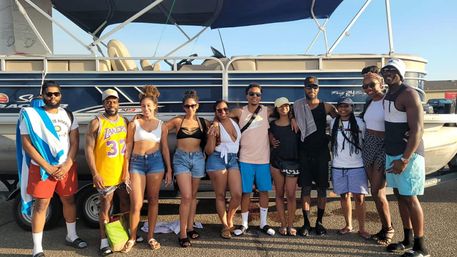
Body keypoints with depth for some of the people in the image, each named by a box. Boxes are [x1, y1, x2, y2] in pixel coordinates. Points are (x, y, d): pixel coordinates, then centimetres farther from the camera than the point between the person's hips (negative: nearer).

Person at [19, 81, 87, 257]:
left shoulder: (68, 115, 6)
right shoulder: (31, 115, -4)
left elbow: (75, 141, 4)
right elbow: (27, 145, -9)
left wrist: (67, 165, -9)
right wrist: (47, 167, -13)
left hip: (67, 166, 4)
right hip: (42, 168, -3)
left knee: (69, 201, 14)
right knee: (41, 205, 1)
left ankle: (71, 236, 33)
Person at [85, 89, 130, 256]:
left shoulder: (125, 121, 7)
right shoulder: (96, 123, -8)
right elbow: (89, 149, -10)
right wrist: (95, 174, -15)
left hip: (124, 173, 5)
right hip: (105, 175, -5)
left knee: (126, 204, 16)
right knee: (106, 208, 5)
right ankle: (104, 241, 18)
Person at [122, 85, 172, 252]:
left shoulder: (161, 125, 8)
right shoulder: (134, 124, 4)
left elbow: (165, 148, 10)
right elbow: (128, 148, 4)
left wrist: (169, 170, 6)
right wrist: (126, 170, -1)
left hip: (156, 161, 1)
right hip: (137, 162, -1)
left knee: (153, 200, 8)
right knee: (136, 204, -3)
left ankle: (150, 237, 20)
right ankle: (132, 238, 16)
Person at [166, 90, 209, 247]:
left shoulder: (204, 122, 5)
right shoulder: (178, 121, 0)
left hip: (198, 158, 3)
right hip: (181, 158, -3)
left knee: (193, 195, 12)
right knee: (186, 196, -10)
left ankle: (190, 228, 25)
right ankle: (182, 234, -1)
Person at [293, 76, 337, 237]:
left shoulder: (326, 107, 2)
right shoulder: (298, 106, 2)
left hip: (321, 152, 1)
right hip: (304, 152, 0)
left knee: (322, 187, 5)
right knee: (305, 188, 2)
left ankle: (319, 222, 17)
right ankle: (306, 223, 10)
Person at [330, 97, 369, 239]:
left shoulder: (359, 123, -4)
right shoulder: (333, 123, 5)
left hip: (357, 166, -3)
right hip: (338, 167, 3)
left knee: (359, 197, -1)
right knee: (344, 196, 11)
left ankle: (362, 228, 12)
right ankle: (348, 225, 25)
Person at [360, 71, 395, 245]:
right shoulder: (369, 102, 11)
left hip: (383, 147, -7)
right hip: (368, 147, 7)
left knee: (378, 192, -5)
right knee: (375, 192, 11)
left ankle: (388, 228, 15)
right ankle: (385, 228, 25)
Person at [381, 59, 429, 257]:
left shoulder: (409, 94, -13)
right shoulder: (387, 95, 13)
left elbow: (417, 129, -20)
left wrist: (405, 159, -26)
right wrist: (392, 156, 13)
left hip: (408, 154, -8)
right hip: (391, 153, 8)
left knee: (410, 198, -4)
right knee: (400, 196, 14)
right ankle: (408, 240, 27)